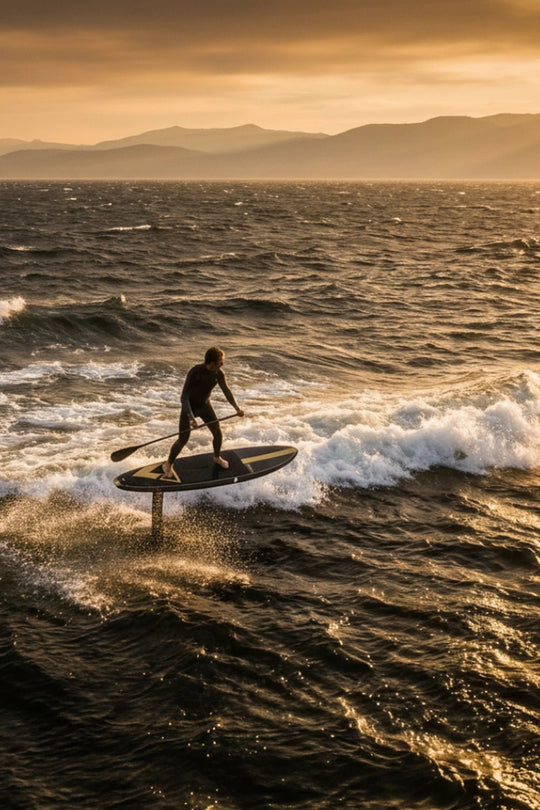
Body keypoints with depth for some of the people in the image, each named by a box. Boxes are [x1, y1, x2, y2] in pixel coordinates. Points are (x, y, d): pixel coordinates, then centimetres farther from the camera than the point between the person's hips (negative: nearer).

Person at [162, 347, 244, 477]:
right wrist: (190, 417, -42)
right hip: (189, 407, -5)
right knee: (183, 440, -6)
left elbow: (226, 391, 5)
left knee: (218, 434, 7)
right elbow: (184, 397, -33)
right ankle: (168, 464, 16)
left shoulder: (218, 374, -13)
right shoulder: (195, 372, -31)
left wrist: (237, 408, 1)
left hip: (205, 405, 5)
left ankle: (217, 457, 37)